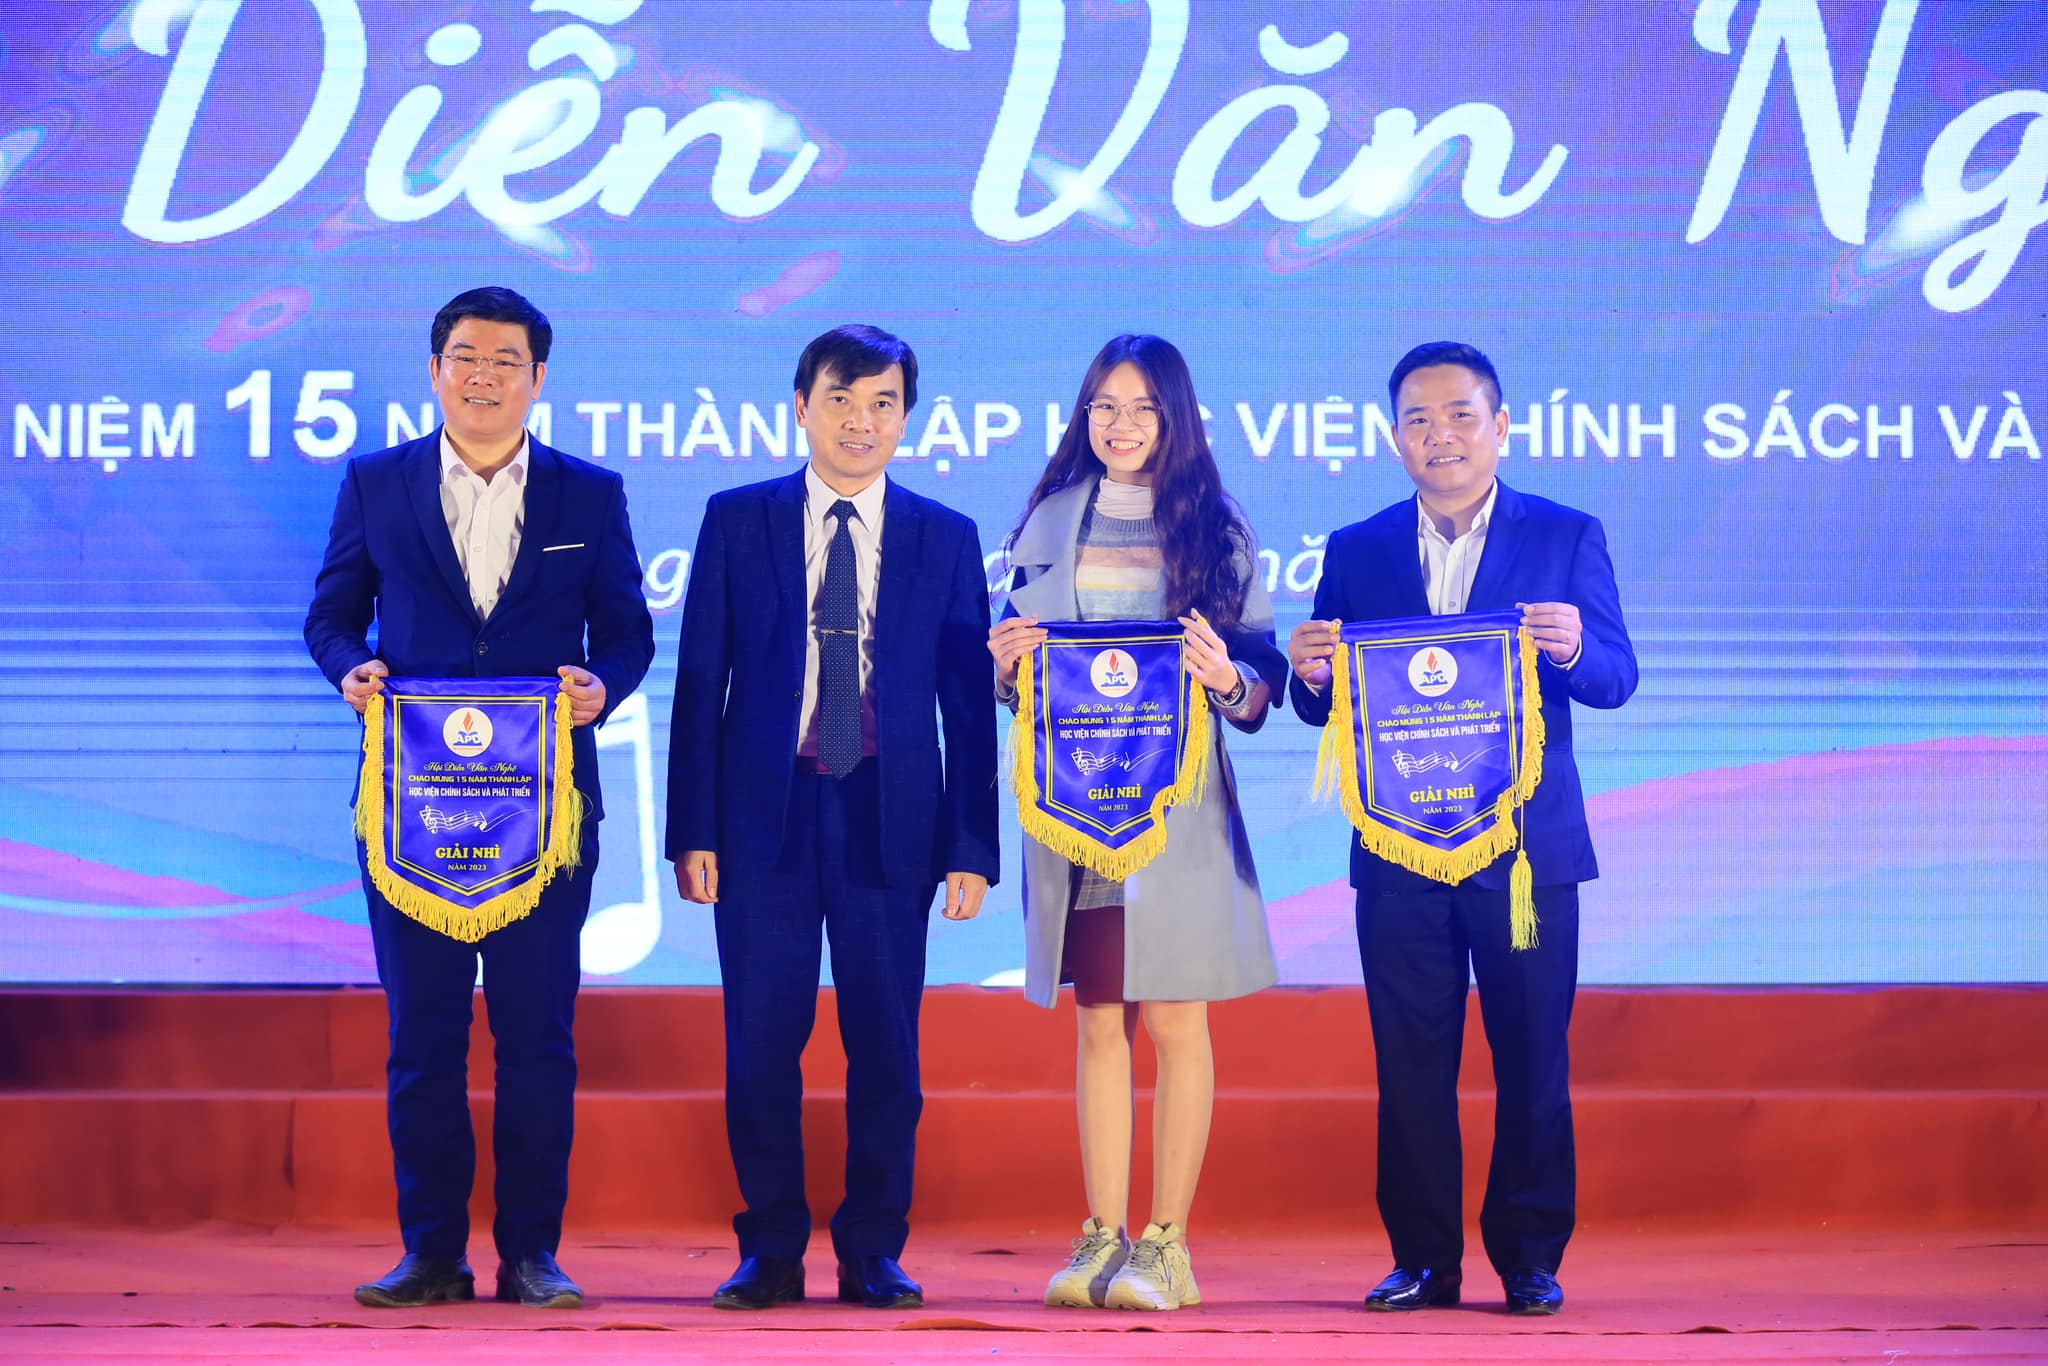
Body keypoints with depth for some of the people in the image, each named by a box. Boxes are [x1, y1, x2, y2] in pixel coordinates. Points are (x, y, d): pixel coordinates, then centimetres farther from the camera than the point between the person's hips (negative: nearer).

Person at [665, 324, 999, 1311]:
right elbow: (700, 683, 5)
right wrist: (693, 831, -2)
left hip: (891, 823, 0)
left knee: (886, 1046, 2)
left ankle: (874, 1252, 13)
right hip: (766, 816, 0)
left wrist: (971, 849, -1)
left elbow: (970, 704, 6)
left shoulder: (947, 539, 8)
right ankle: (771, 1251, 13)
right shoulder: (736, 521, 6)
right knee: (762, 1043, 1)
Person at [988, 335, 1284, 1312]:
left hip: (1177, 804, -2)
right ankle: (1102, 1237, 10)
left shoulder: (1214, 529, 3)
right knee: (1098, 1022, 5)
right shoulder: (1050, 520, 12)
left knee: (1175, 1020, -2)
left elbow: (1263, 678, 2)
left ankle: (1167, 1242, 4)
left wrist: (1228, 680, -19)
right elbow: (1018, 670, 17)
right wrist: (1008, 660, -5)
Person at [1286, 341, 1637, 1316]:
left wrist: (1571, 648, -26)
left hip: (1527, 846, -2)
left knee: (1531, 1061, 1)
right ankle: (1423, 1259, 11)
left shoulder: (1566, 537, 5)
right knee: (1410, 1063, 3)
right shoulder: (1357, 551, 9)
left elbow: (1616, 680, -4)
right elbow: (1328, 705, 4)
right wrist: (1310, 675, -19)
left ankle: (1531, 1259, 10)